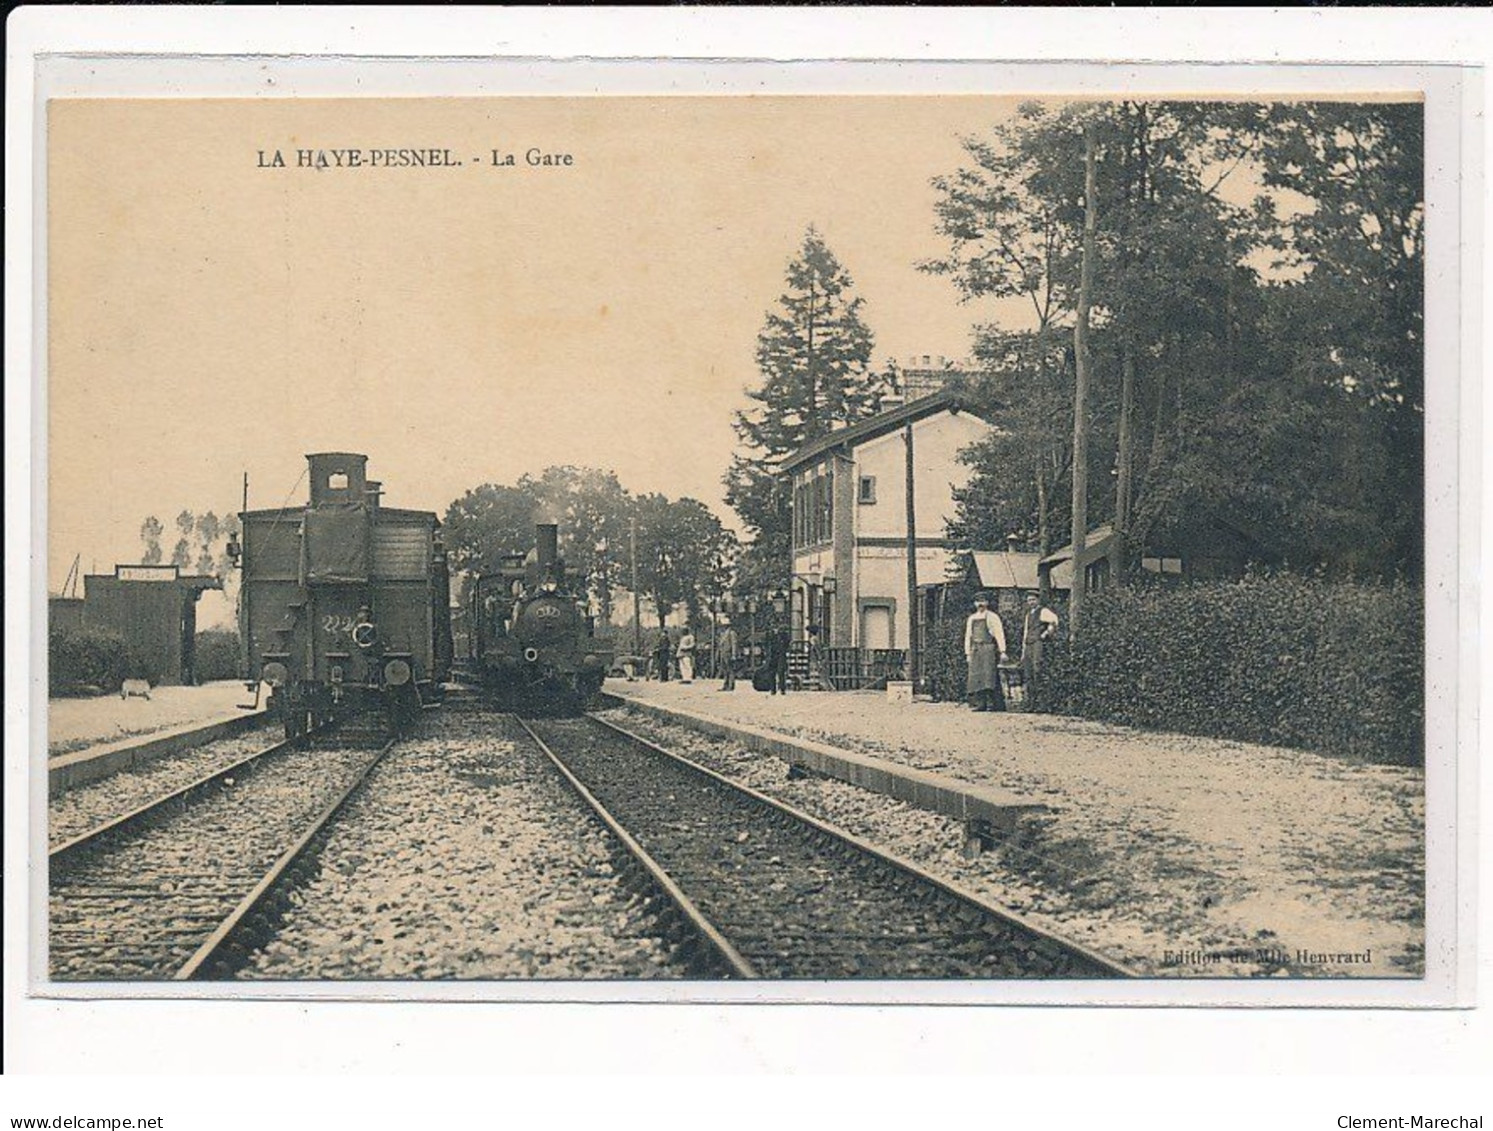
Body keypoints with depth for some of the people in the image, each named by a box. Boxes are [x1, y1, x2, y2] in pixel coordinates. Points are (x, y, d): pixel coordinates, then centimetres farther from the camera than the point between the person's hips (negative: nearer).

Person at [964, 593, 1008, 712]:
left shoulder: (992, 617, 3)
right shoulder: (971, 619, 19)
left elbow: (999, 634, -2)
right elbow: (968, 636, 21)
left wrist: (1002, 651, -10)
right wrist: (968, 653, 13)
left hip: (989, 649, -5)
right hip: (975, 650, 5)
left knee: (989, 675, -13)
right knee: (976, 676, -1)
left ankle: (994, 703, -13)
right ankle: (980, 704, 0)